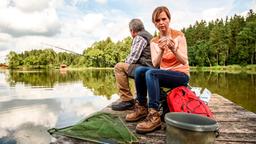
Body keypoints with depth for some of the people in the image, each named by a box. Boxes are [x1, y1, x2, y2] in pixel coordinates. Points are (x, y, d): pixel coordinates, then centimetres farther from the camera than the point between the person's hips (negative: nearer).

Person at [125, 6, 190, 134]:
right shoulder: (154, 41, 5)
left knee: (151, 73, -31)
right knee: (139, 70, -20)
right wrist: (161, 51, -27)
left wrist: (174, 50, -32)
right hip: (164, 74, 5)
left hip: (181, 75, -4)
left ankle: (154, 115, -30)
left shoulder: (179, 36, -6)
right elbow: (155, 64, -9)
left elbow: (184, 62, -14)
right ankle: (141, 107, -8)